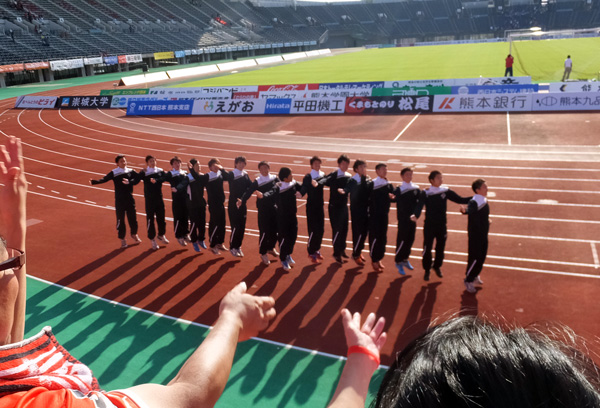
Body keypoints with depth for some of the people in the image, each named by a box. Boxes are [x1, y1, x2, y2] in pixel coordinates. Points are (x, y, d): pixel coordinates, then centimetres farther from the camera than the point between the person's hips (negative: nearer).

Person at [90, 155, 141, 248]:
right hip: (119, 200, -2)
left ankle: (134, 234, 35)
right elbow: (105, 179, -15)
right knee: (120, 219, 4)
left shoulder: (130, 171, 1)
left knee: (132, 217, 11)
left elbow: (137, 179, -13)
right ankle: (122, 239, 17)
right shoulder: (114, 173, -4)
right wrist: (94, 182, -31)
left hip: (130, 199, 2)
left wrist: (129, 182, -31)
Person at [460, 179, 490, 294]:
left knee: (482, 256, 19)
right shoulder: (474, 202, -24)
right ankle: (468, 281, 12)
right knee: (474, 258, -3)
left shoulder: (484, 200, 5)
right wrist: (464, 210, -67)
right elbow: (470, 210, -47)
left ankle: (475, 276, 38)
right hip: (475, 235, -9)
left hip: (483, 234, 9)